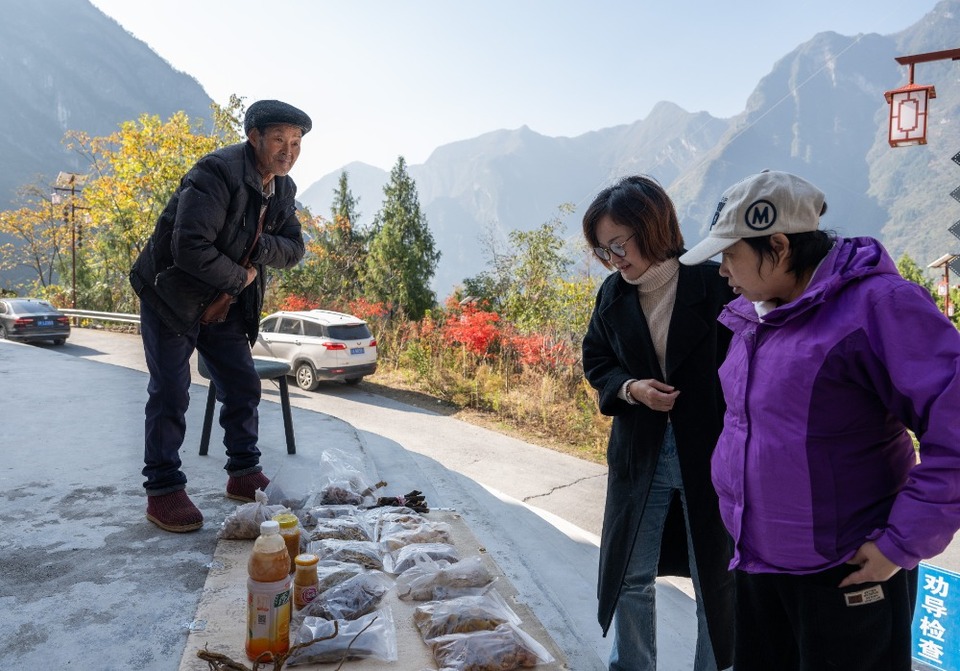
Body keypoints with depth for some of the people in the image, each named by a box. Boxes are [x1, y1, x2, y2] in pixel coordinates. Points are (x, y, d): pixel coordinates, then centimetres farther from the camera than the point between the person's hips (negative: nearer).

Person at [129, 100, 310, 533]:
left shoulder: (283, 189, 2)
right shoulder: (218, 173, -25)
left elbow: (294, 250, 2)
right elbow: (189, 247, -32)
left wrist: (259, 246, -19)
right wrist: (239, 277, -18)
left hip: (225, 305, 8)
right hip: (172, 297, -7)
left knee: (243, 388, 8)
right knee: (170, 395, -4)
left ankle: (244, 475, 22)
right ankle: (162, 492, 7)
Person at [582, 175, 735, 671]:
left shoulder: (713, 284, -14)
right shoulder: (613, 294, -1)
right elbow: (595, 360, 10)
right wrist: (630, 388, -11)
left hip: (712, 453, -3)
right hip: (639, 454, 4)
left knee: (717, 579, 14)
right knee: (629, 575, 16)